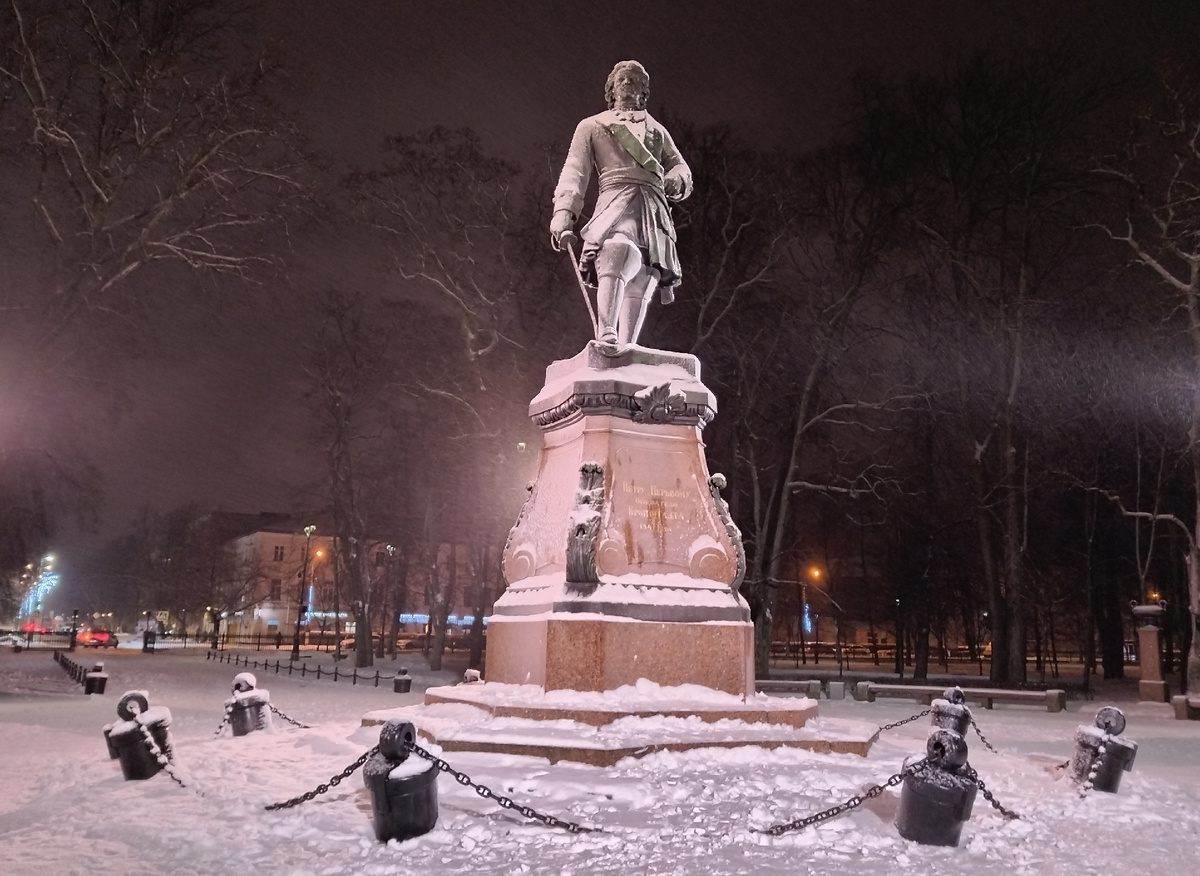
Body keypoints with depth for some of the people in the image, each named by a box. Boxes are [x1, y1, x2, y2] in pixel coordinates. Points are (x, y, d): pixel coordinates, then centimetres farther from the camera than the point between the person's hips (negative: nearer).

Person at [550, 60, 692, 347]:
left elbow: (680, 166, 33)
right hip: (616, 201, -4)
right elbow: (574, 172, 12)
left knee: (641, 285, -12)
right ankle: (606, 337, -47)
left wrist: (677, 180, 5)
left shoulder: (657, 130, 36)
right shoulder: (592, 126, 25)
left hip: (654, 209, 4)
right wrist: (563, 212, -6)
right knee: (619, 251, -36)